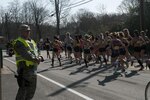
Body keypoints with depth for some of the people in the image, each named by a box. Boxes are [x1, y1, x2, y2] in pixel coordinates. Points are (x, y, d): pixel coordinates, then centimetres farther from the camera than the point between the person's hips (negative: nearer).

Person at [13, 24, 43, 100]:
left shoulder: (31, 41, 17)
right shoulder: (19, 42, -11)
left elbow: (36, 51, 11)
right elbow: (25, 54, -23)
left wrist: (39, 57, -10)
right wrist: (35, 59, -28)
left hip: (33, 69, 9)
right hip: (25, 69, -9)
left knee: (32, 88, 18)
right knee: (23, 88, -6)